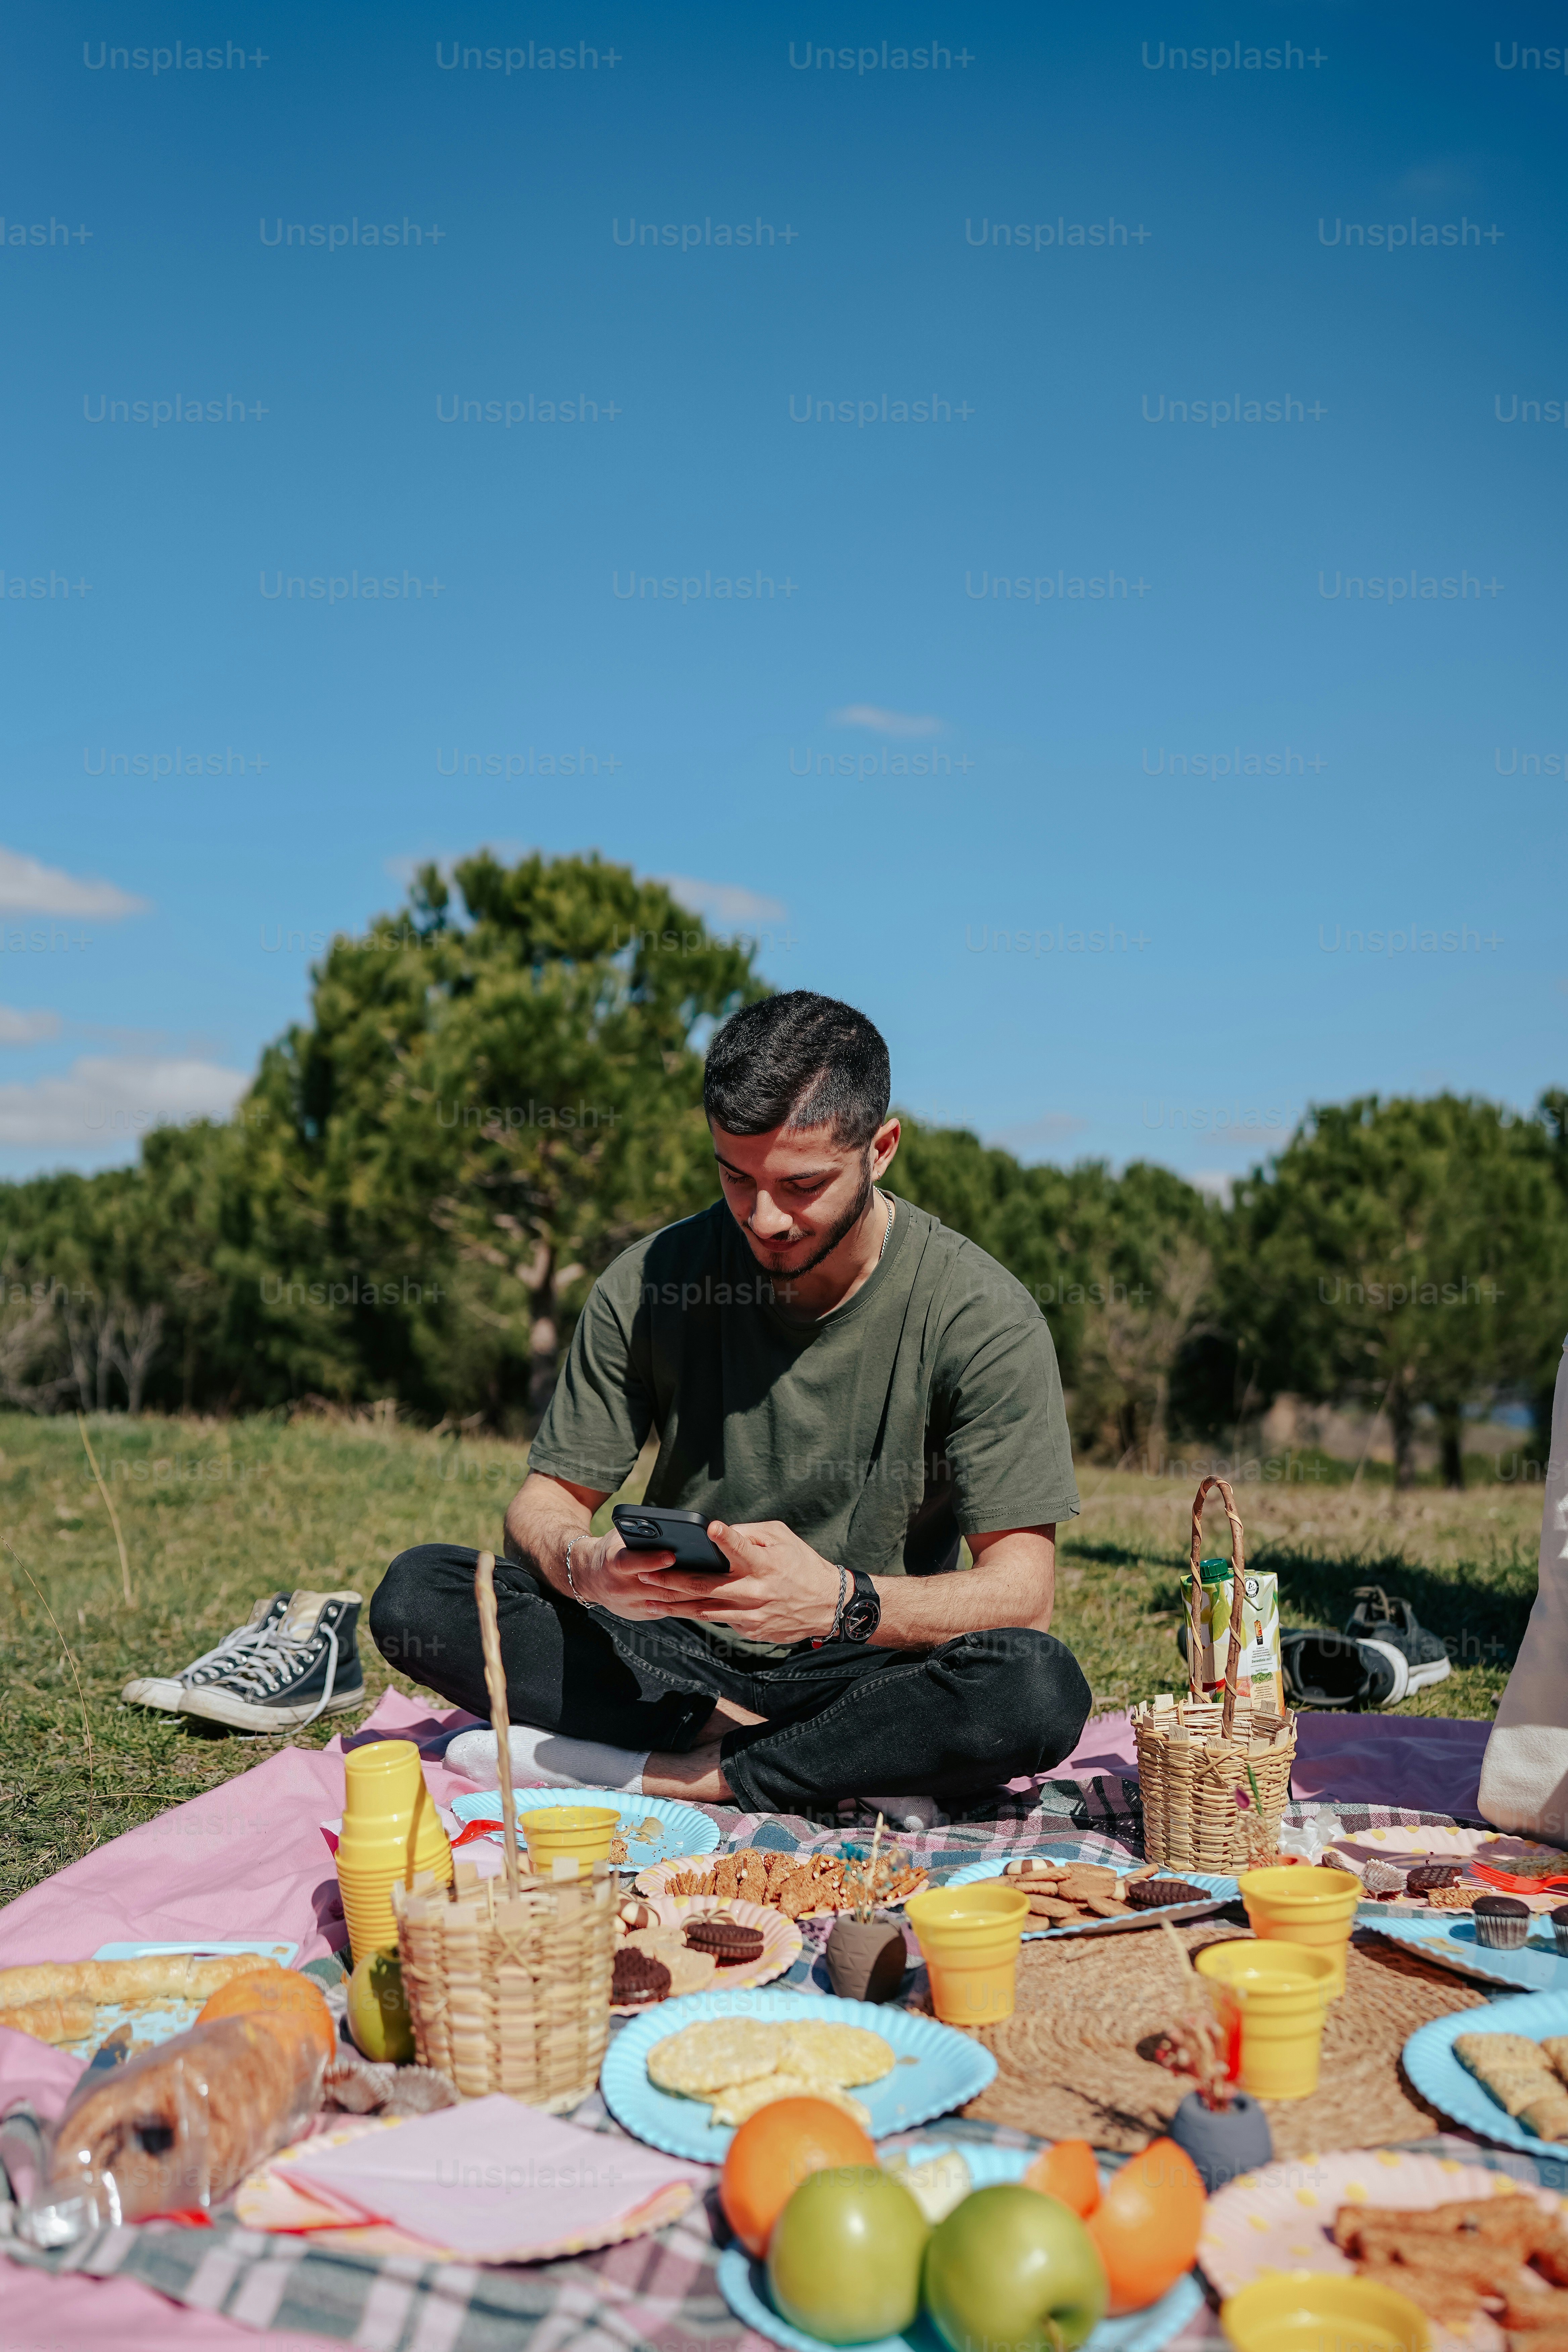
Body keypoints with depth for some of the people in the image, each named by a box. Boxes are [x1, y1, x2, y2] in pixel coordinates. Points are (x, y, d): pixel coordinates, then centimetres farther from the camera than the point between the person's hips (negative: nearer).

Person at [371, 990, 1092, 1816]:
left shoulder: (982, 1315, -12)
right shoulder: (650, 1282, -4)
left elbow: (1021, 1590, -14)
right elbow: (548, 1499, 0)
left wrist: (844, 1602, -33)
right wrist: (583, 1564, -25)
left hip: (854, 1675, -2)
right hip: (673, 1656, 3)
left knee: (1040, 1690, -33)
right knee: (417, 1594, -18)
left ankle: (667, 1770, -23)